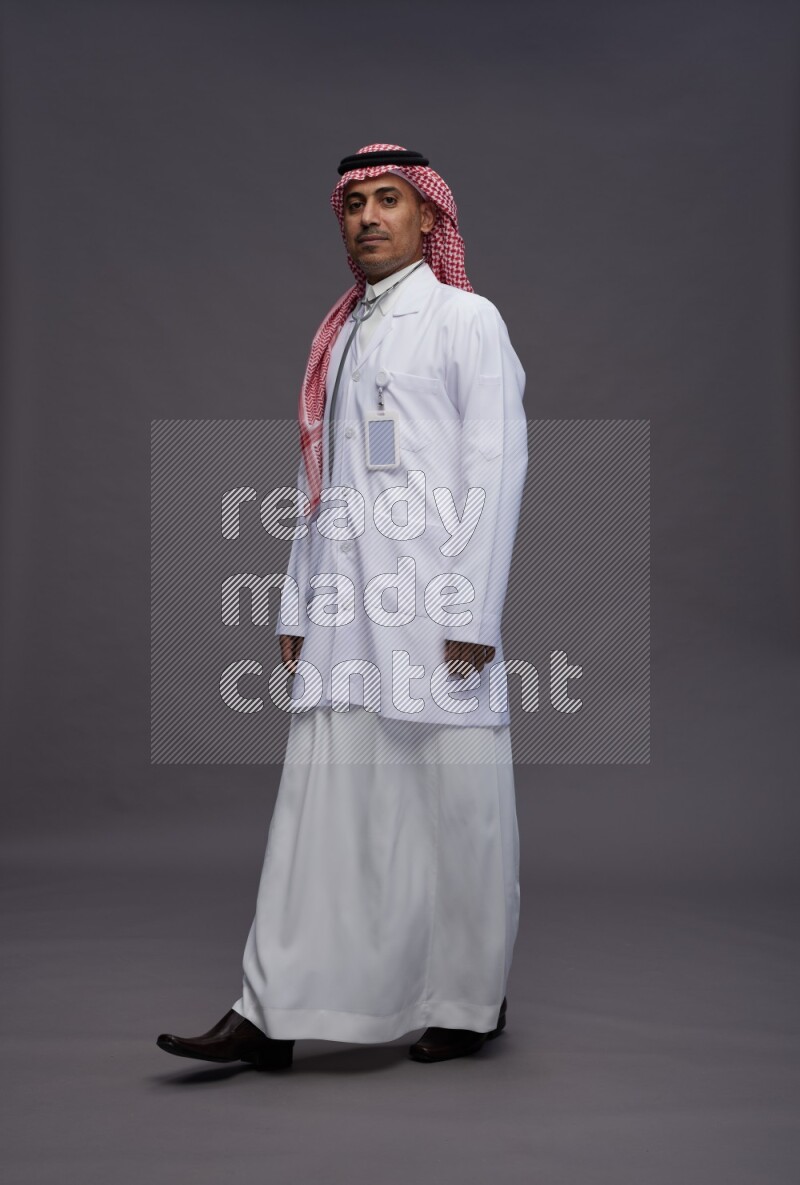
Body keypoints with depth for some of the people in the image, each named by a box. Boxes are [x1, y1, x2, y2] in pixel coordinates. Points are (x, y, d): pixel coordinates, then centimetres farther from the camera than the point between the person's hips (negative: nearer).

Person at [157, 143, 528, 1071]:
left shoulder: (466, 320, 2)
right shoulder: (337, 336, 20)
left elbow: (497, 468, -6)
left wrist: (472, 614, -13)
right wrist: (296, 606, 13)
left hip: (434, 602, -5)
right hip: (342, 604, 6)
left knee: (457, 809, 2)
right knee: (318, 798, 1)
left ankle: (470, 1003, 18)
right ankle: (273, 1012, 2)